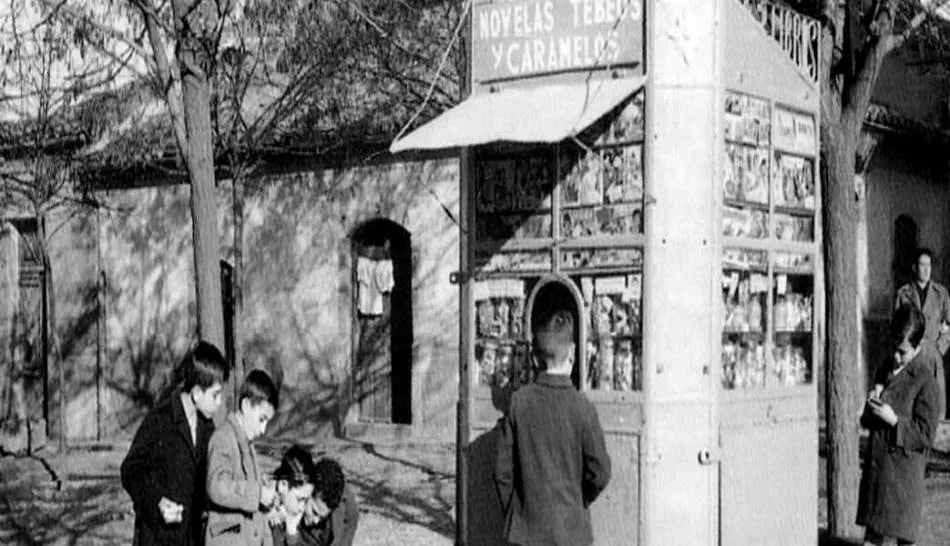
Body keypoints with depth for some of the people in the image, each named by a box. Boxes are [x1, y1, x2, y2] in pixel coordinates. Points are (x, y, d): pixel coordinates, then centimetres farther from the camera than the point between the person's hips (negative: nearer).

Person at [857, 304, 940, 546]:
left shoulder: (924, 380, -12)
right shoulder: (886, 370, 10)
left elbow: (926, 434, -13)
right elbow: (867, 421, 16)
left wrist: (894, 420, -22)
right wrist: (872, 403, -5)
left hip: (903, 468, -7)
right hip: (875, 462, 7)